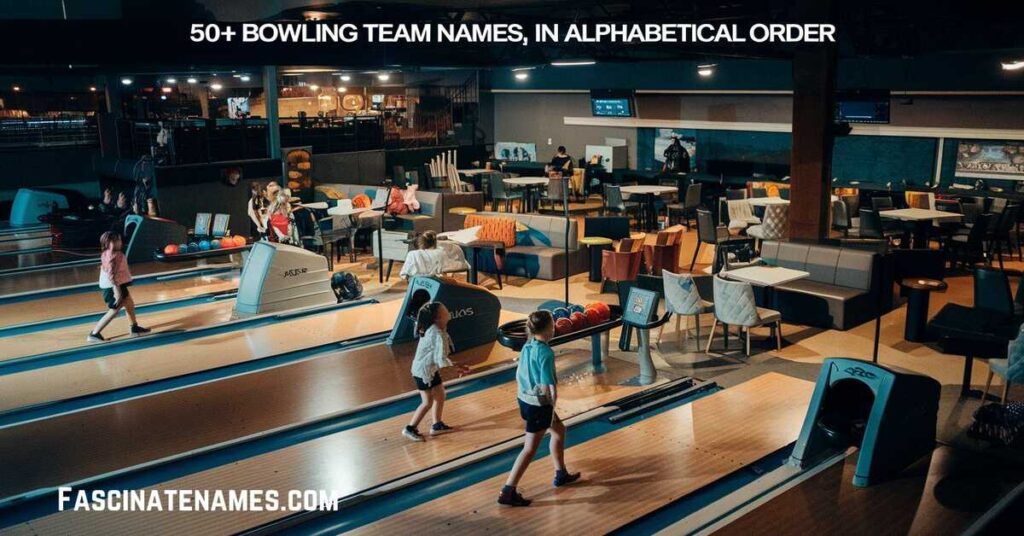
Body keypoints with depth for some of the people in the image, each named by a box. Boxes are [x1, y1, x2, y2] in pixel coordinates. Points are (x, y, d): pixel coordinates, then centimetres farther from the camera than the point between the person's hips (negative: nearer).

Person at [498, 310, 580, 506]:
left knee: (559, 430, 26)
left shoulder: (527, 347, 2)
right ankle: (508, 492, 2)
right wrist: (552, 409, -10)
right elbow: (548, 386, -22)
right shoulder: (546, 353, -22)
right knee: (530, 449, 0)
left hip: (524, 400, 9)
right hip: (539, 404, -9)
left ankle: (561, 474, 38)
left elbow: (519, 376, 10)